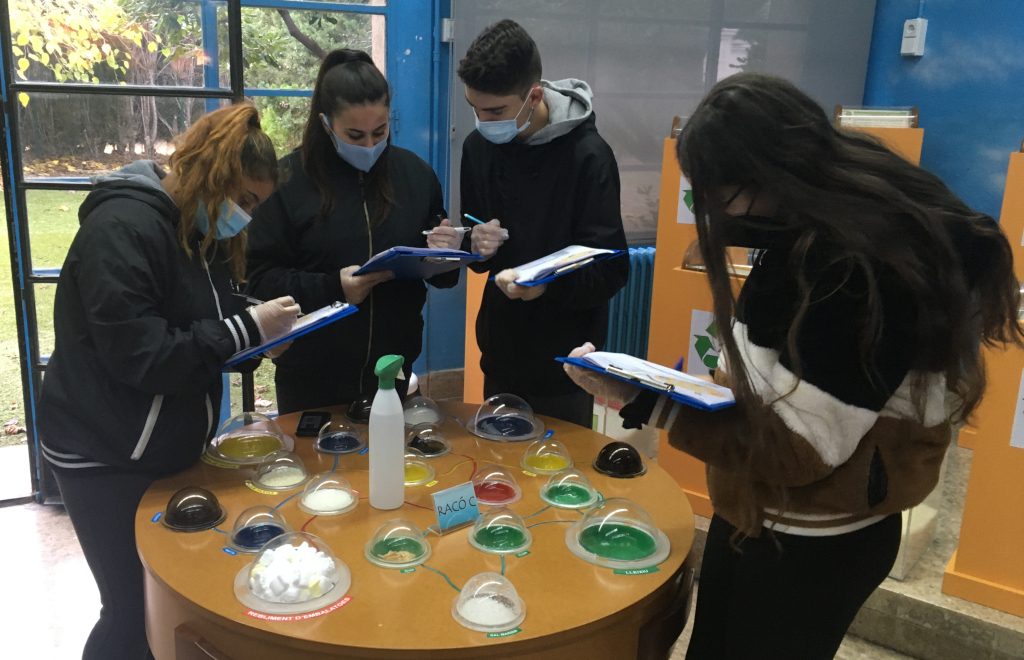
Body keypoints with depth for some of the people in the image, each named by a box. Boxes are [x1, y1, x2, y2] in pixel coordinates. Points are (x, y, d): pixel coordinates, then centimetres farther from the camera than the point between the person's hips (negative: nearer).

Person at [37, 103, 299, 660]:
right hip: (107, 457, -8)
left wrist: (262, 333, -6)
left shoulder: (198, 233, 9)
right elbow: (139, 356, -26)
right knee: (135, 611, 0)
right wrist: (247, 330, -25)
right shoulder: (123, 228, -20)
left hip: (166, 448, 8)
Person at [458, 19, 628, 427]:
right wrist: (477, 247, -12)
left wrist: (547, 285, -33)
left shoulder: (587, 155, -17)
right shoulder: (478, 146, 0)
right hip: (500, 356, 5)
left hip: (563, 365, -5)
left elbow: (611, 272, -16)